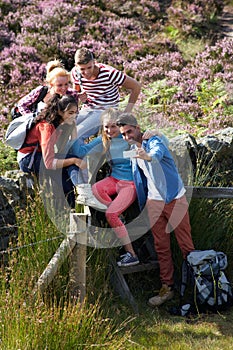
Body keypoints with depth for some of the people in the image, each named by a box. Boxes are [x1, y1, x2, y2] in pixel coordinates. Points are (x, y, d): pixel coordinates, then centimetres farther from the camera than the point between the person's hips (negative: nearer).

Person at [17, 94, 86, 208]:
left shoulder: (61, 123, -2)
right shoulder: (47, 127, -27)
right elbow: (49, 163, -34)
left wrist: (73, 126, -13)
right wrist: (74, 160, -38)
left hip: (43, 157, 8)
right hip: (28, 160, -8)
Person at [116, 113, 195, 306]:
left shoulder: (154, 141, -15)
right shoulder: (133, 149, 7)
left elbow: (158, 152, -41)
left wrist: (149, 156, -64)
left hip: (175, 199, -6)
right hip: (154, 201, 6)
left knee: (186, 244, -3)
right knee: (161, 247, 4)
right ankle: (167, 287, 9)